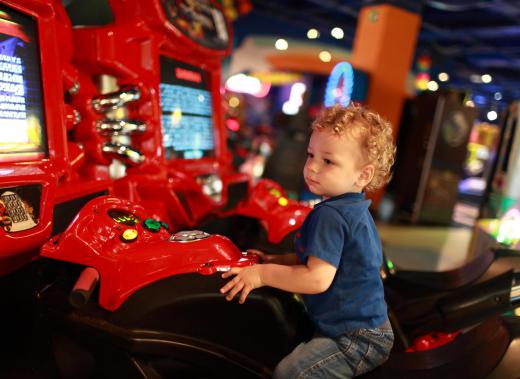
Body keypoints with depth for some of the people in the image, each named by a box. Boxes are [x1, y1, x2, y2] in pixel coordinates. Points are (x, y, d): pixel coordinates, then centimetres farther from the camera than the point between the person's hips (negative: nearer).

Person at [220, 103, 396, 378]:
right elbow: (323, 258, 15)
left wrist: (263, 274, -20)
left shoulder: (330, 215, -25)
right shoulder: (355, 208, 8)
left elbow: (318, 279, -30)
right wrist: (276, 261, 8)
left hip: (356, 339, -11)